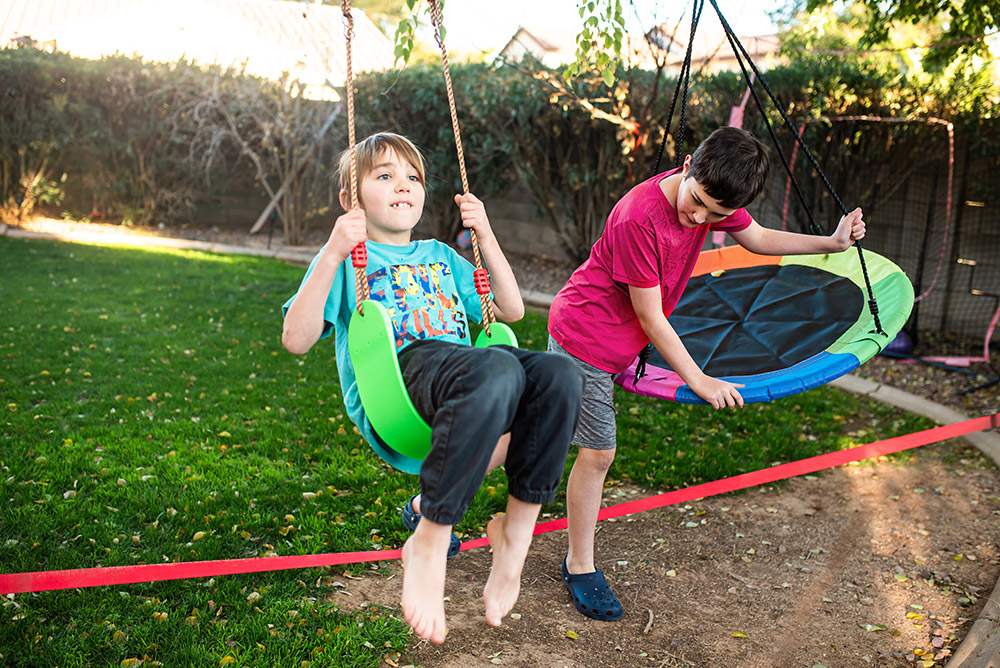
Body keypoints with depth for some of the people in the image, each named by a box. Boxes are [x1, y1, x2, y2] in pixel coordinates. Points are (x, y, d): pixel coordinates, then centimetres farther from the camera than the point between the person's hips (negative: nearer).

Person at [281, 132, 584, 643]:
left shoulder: (440, 256, 31)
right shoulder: (347, 257, 16)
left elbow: (511, 310, 27)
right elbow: (296, 340, 1)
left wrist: (485, 236, 18)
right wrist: (333, 256, -8)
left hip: (456, 366, 5)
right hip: (394, 378, -5)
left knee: (559, 374, -26)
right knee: (496, 369, -38)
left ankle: (517, 529, -15)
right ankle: (430, 541, -28)